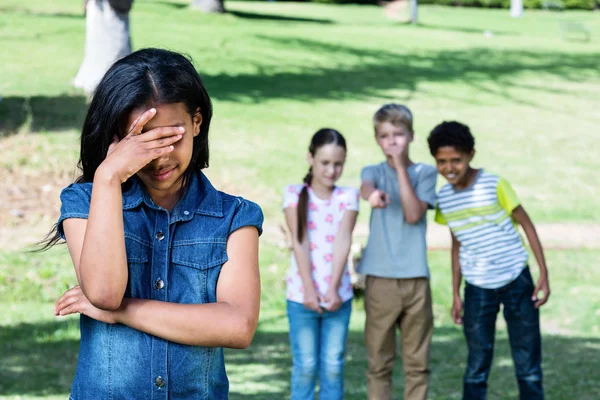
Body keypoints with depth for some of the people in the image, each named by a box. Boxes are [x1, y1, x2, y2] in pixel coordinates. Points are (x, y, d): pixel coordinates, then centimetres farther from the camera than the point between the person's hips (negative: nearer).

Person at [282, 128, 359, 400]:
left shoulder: (348, 196, 4)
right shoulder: (295, 194, 0)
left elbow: (343, 241, -7)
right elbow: (299, 242, -8)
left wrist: (333, 289, -19)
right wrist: (309, 289, -17)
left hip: (338, 294, 2)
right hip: (302, 295, -2)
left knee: (333, 366, 5)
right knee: (305, 366, 2)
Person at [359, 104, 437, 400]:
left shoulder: (425, 173, 8)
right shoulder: (374, 171, 8)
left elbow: (414, 214, -9)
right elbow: (365, 188, -18)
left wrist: (401, 168, -9)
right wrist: (374, 193, -43)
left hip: (416, 278, 0)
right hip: (380, 279, 0)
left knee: (417, 362, 5)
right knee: (379, 361, 2)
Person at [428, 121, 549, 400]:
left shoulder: (494, 185, -12)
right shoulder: (444, 198, 1)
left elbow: (526, 224, -5)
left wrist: (543, 275, -8)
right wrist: (455, 293, 13)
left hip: (516, 282, -3)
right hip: (478, 289, 3)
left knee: (528, 364, 2)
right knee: (476, 367, 5)